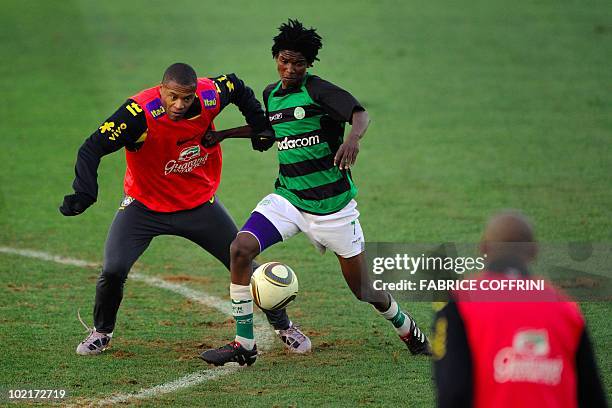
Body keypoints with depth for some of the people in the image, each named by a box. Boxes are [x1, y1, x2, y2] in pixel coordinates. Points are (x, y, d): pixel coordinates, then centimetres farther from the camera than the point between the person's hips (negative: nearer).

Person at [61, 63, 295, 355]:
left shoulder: (210, 96, -19)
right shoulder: (140, 113, -31)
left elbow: (236, 86, 6)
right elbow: (92, 149, -34)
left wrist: (258, 124, 1)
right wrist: (83, 193, -47)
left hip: (199, 203, 3)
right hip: (145, 204, -3)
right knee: (113, 271, -17)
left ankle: (281, 324, 30)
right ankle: (101, 332, 12)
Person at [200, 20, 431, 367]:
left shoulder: (317, 90, -12)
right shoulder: (272, 94, 7)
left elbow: (360, 114, -27)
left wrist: (353, 138, -48)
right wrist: (225, 134, 23)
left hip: (332, 204, -5)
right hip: (288, 197, 5)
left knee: (363, 290, 3)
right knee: (240, 249, -19)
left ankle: (408, 330, 36)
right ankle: (244, 345, -9)